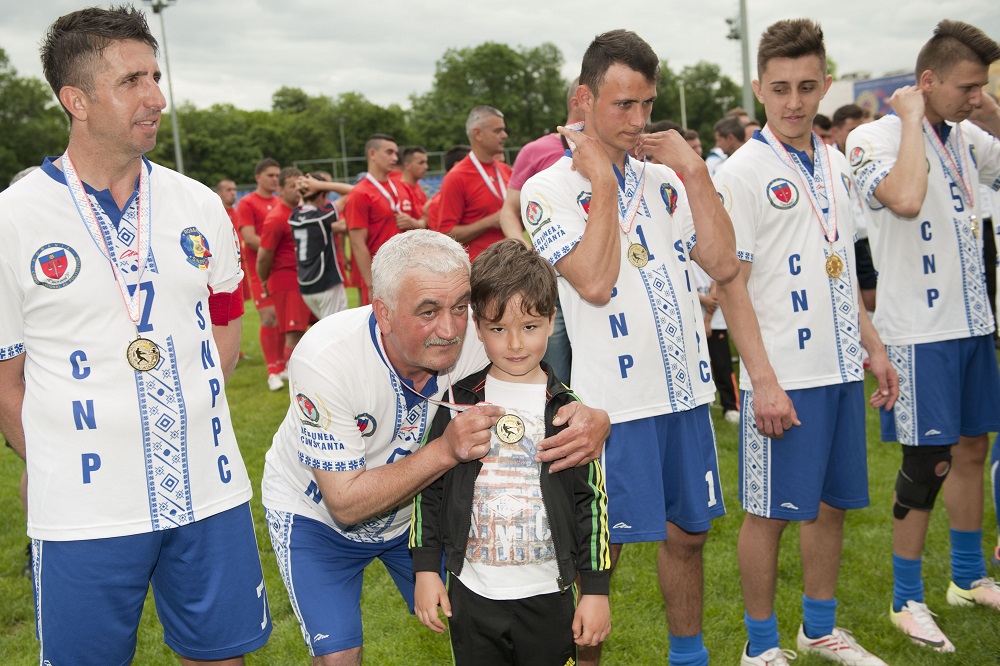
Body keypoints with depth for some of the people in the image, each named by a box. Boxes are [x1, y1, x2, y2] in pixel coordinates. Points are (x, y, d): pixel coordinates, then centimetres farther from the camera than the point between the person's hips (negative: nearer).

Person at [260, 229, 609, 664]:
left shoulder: (476, 338, -27)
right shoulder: (325, 359, -34)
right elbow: (345, 504, -31)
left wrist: (593, 421, -40)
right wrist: (446, 450, -43)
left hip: (412, 510, 3)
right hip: (316, 513, -3)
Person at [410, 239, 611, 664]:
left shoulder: (569, 410, -5)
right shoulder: (456, 402, -3)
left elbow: (592, 501, -2)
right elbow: (429, 489, 4)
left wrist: (596, 589, -2)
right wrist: (426, 569, 3)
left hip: (549, 597, -1)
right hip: (471, 596, 1)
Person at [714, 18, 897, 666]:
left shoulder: (835, 164, 10)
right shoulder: (743, 173, -11)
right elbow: (729, 286, -13)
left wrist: (873, 346, 15)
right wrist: (762, 380, -18)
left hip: (841, 368, 7)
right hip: (784, 376, -7)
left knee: (832, 503, 16)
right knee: (770, 512, 4)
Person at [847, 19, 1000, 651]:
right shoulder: (875, 137, -13)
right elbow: (905, 199, -32)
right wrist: (912, 118, -21)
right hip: (920, 331, -7)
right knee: (928, 463, -1)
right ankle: (907, 599, 15)